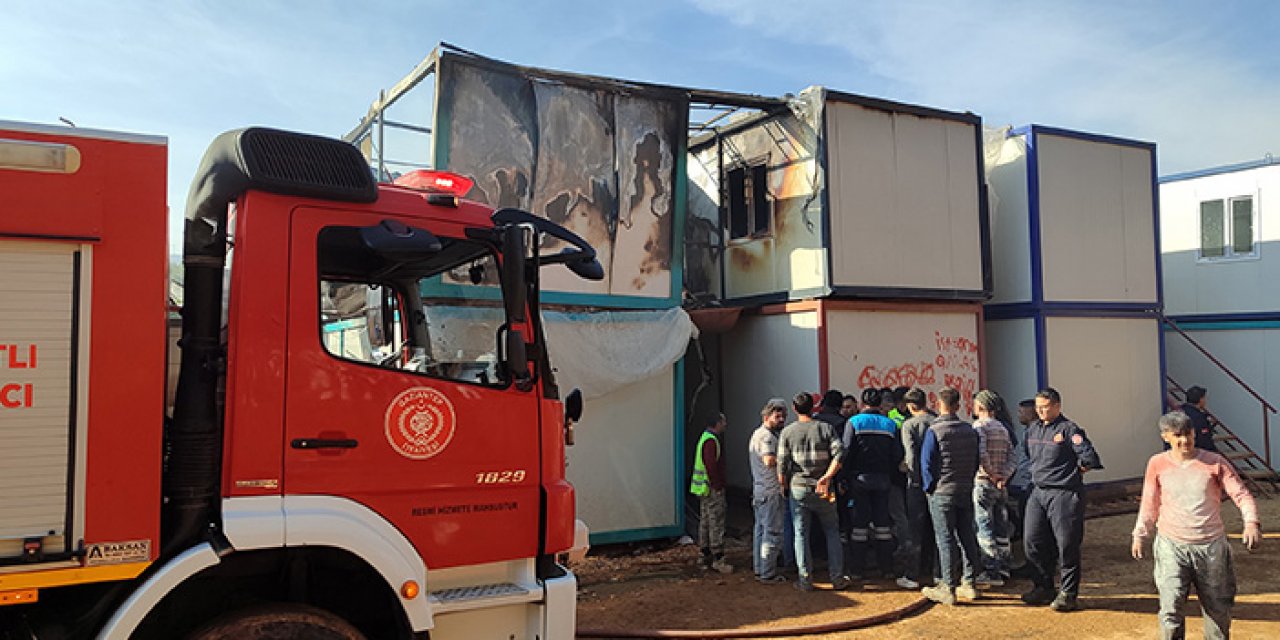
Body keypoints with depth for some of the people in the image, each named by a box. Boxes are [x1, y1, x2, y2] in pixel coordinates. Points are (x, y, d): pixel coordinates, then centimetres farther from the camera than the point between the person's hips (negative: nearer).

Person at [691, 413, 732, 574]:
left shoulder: (705, 438, 16)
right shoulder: (711, 441, -18)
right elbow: (711, 466, -24)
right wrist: (718, 486, -18)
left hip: (704, 490, 11)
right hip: (713, 490, -11)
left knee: (705, 522, 14)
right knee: (716, 524, -6)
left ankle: (706, 558, 21)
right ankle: (718, 559, -2)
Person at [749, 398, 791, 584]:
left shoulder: (758, 433, 19)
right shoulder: (767, 436, -15)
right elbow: (769, 460, -28)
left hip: (759, 490, 11)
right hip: (772, 492, -11)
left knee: (760, 530, 15)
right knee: (772, 532, -6)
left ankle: (759, 569, 23)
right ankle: (768, 574, -3)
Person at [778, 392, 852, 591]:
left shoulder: (787, 431, -1)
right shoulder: (825, 428, 0)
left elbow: (782, 464, -4)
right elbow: (840, 452, -12)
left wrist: (783, 486, 9)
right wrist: (827, 477, -13)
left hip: (797, 487, 0)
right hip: (822, 489, 0)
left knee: (801, 534, 7)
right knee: (832, 532, 12)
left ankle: (805, 580, 9)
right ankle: (837, 578, 13)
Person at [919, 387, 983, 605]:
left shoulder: (934, 431, -12)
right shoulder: (970, 430, 6)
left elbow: (926, 462, -11)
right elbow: (976, 461, 12)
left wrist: (929, 487, 0)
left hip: (942, 492, -5)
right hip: (966, 492, 6)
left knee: (945, 539, -2)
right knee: (967, 537, 12)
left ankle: (948, 588, 1)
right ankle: (969, 584, 19)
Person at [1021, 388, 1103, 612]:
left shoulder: (1069, 429, -10)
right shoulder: (1033, 429, 10)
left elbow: (1090, 458, -14)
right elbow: (1026, 454, 25)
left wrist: (1073, 474, -2)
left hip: (1063, 495, -7)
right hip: (1037, 492, 7)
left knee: (1067, 545, 1)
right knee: (1032, 542, 8)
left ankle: (1069, 594, 12)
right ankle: (1044, 587, 22)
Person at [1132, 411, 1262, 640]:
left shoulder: (1215, 462, -2)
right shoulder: (1157, 464, 0)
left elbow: (1241, 494, -3)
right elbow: (1150, 503, 11)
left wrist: (1251, 522, -21)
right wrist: (1140, 535, 13)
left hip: (1211, 546, 1)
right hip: (1172, 546, -1)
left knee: (1218, 608, 14)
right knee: (1170, 608, -12)